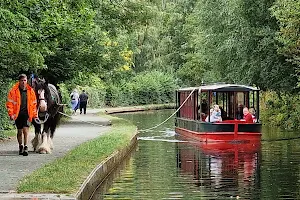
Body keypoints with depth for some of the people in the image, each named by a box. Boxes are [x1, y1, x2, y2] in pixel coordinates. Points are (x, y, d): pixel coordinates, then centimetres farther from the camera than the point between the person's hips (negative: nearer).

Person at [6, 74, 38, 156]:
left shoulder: (31, 91, 4)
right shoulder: (14, 91, -2)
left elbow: (34, 104, 11)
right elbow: (9, 103, -2)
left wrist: (35, 115, 8)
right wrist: (11, 114, -10)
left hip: (27, 114, 0)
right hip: (18, 114, 0)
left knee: (25, 130, -12)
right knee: (19, 131, 12)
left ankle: (25, 147, -9)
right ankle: (20, 146, 28)